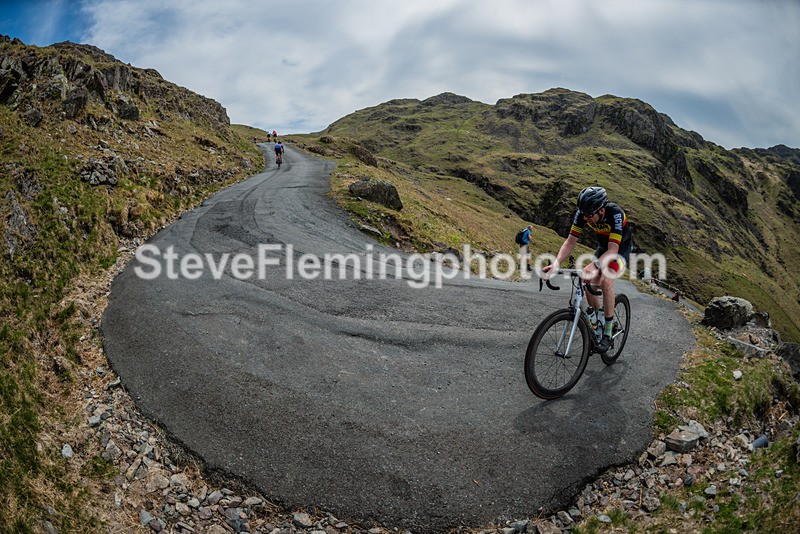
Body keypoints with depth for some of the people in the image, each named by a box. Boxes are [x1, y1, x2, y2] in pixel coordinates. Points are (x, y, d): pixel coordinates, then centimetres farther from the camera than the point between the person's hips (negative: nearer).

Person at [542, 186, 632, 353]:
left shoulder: (615, 214, -38)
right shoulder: (583, 213, -24)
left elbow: (613, 251, -42)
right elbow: (570, 241, -22)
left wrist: (593, 266, -58)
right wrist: (556, 263, -37)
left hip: (621, 248, -5)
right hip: (604, 247, 5)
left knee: (606, 282, -27)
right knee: (589, 284, -10)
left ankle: (608, 334, -16)